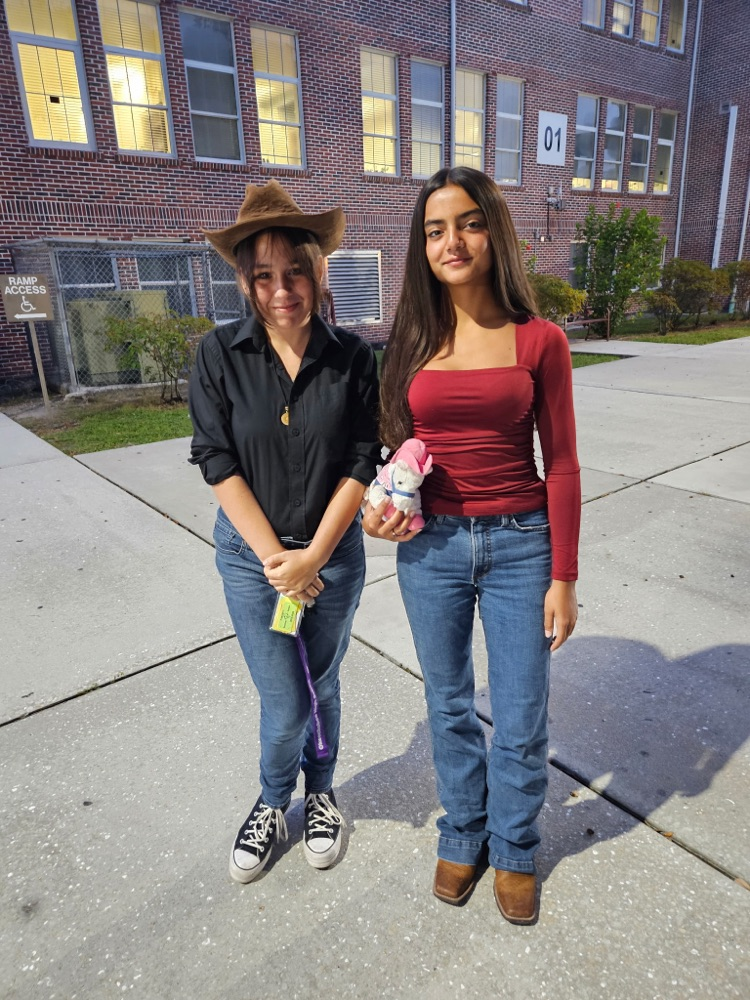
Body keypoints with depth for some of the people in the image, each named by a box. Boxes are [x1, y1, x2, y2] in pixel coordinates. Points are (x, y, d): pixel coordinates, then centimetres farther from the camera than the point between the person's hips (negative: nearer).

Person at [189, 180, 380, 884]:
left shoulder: (352, 357, -7)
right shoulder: (220, 355, -9)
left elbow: (361, 465, -8)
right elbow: (218, 464, -10)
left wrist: (312, 557, -13)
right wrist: (275, 558, -12)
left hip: (334, 553, 1)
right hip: (252, 554, 0)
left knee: (320, 686, 17)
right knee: (284, 700, 8)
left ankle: (319, 794, 45)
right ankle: (272, 803, 40)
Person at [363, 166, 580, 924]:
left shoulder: (539, 340, -4)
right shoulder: (411, 342, 1)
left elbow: (560, 464, -3)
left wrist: (564, 577, -3)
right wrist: (383, 509, -11)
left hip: (519, 546, -1)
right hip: (430, 547, 2)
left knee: (521, 719, 10)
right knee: (449, 707, 17)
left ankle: (513, 848, 41)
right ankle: (462, 834, 45)